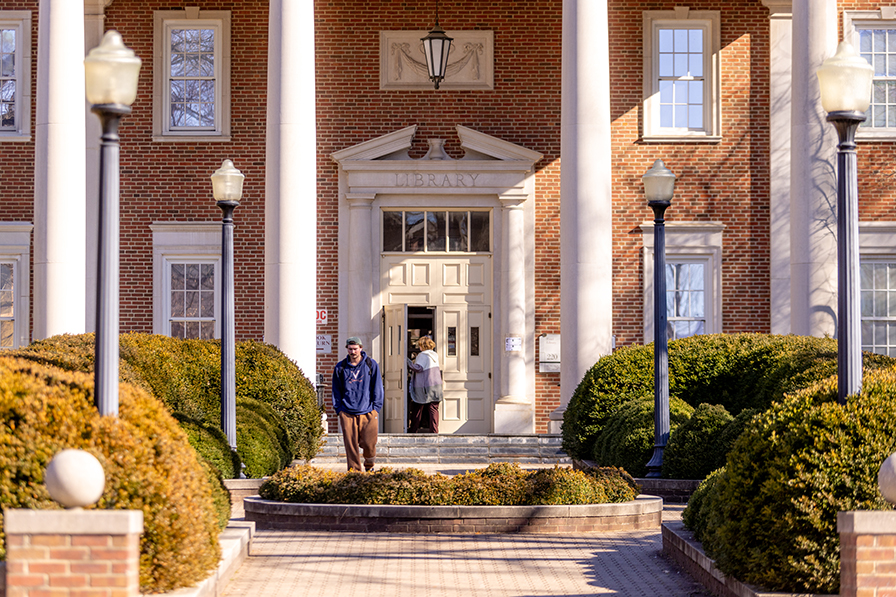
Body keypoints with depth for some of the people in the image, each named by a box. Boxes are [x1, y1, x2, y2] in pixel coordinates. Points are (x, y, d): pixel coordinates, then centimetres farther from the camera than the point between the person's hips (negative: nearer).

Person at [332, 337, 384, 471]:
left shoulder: (371, 365, 4)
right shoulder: (340, 367, 7)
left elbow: (377, 387, 7)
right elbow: (336, 390, 13)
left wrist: (376, 408, 1)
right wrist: (338, 409, 5)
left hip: (368, 412, -1)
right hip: (347, 413, 1)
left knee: (369, 443, -4)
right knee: (351, 445, -3)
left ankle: (369, 465, 24)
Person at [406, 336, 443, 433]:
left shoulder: (423, 355, -11)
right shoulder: (435, 355, 10)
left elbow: (418, 368, -19)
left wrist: (408, 362, -16)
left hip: (423, 387, -5)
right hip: (435, 385, 6)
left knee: (417, 410, 5)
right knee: (434, 409, 3)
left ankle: (413, 431, 9)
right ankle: (434, 431, -2)